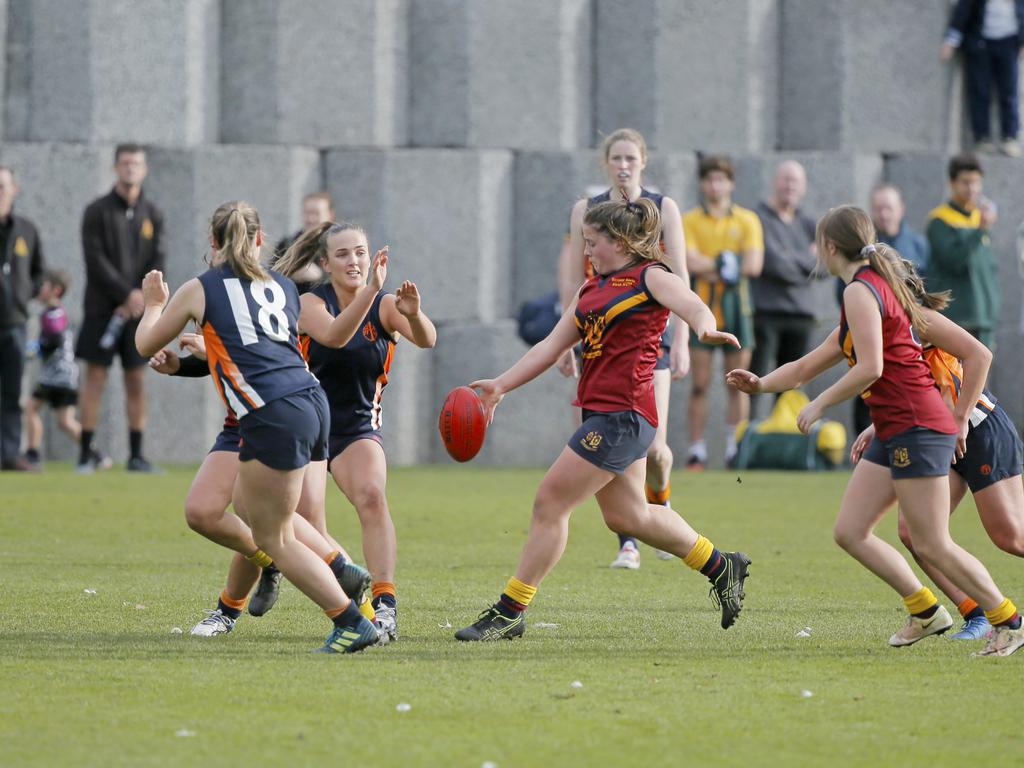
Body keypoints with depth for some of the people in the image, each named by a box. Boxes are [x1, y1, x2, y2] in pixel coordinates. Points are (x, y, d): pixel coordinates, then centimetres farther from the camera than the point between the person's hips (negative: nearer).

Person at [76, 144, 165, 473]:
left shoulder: (152, 215, 10)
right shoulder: (97, 212, 0)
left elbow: (157, 262, 4)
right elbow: (96, 260, -8)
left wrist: (138, 301, -9)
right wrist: (128, 294, -15)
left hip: (138, 310, 3)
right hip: (102, 308, -3)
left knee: (137, 380, 2)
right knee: (96, 376, -4)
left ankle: (136, 454, 6)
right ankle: (86, 452, -2)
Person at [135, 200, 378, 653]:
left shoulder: (200, 289, 7)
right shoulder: (283, 286, 19)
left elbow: (147, 345, 18)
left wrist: (154, 303, 39)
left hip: (273, 416, -6)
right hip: (312, 402, 6)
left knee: (272, 539, 1)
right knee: (248, 503, 25)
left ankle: (352, 623, -6)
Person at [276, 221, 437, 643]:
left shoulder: (384, 305, -9)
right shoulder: (312, 303, -12)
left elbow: (426, 340, -28)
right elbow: (333, 336, -35)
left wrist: (414, 314, -51)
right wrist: (369, 291, -49)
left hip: (358, 426, 0)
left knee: (372, 497, -27)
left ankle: (385, 605, -33)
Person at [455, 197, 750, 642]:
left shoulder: (650, 277, -4)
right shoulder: (592, 288, 19)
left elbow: (693, 307, -22)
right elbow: (553, 346, 22)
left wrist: (705, 330, -45)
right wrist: (501, 385, 16)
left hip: (623, 413, -9)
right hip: (602, 412, 9)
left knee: (550, 502, -8)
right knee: (627, 516, 17)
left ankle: (510, 612, -3)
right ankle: (720, 567, 32)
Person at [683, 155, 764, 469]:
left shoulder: (747, 221, 6)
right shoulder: (690, 221, 5)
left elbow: (754, 265, -6)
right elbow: (689, 261, -9)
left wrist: (708, 267, -10)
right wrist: (724, 263, -13)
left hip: (736, 307, 1)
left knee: (738, 384, 2)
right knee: (700, 384, -2)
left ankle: (735, 449, 7)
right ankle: (696, 451, -1)